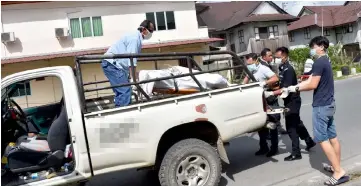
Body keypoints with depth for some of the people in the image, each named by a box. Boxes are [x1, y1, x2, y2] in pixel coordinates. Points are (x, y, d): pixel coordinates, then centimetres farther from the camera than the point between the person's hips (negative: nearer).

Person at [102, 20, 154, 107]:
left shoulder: (137, 37, 16)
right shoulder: (135, 38, -15)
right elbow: (131, 60, -21)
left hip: (111, 64, 11)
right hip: (112, 64, -11)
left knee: (120, 91, 11)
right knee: (125, 91, -16)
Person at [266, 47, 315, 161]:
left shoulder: (288, 70, -21)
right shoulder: (282, 68, 7)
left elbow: (285, 89, -27)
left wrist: (271, 93, -30)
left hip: (292, 101, -9)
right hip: (290, 101, 9)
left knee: (291, 127, -4)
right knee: (297, 123, 22)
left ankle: (296, 153, 6)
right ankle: (309, 142, 40)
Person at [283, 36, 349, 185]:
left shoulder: (319, 63, -16)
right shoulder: (325, 61, 16)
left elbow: (312, 85, -20)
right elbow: (309, 81, 12)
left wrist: (295, 89, -6)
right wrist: (291, 88, 5)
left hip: (321, 106, -10)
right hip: (329, 104, 10)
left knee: (322, 139, -5)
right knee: (332, 137, 14)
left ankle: (339, 173, -3)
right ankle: (337, 167, 24)